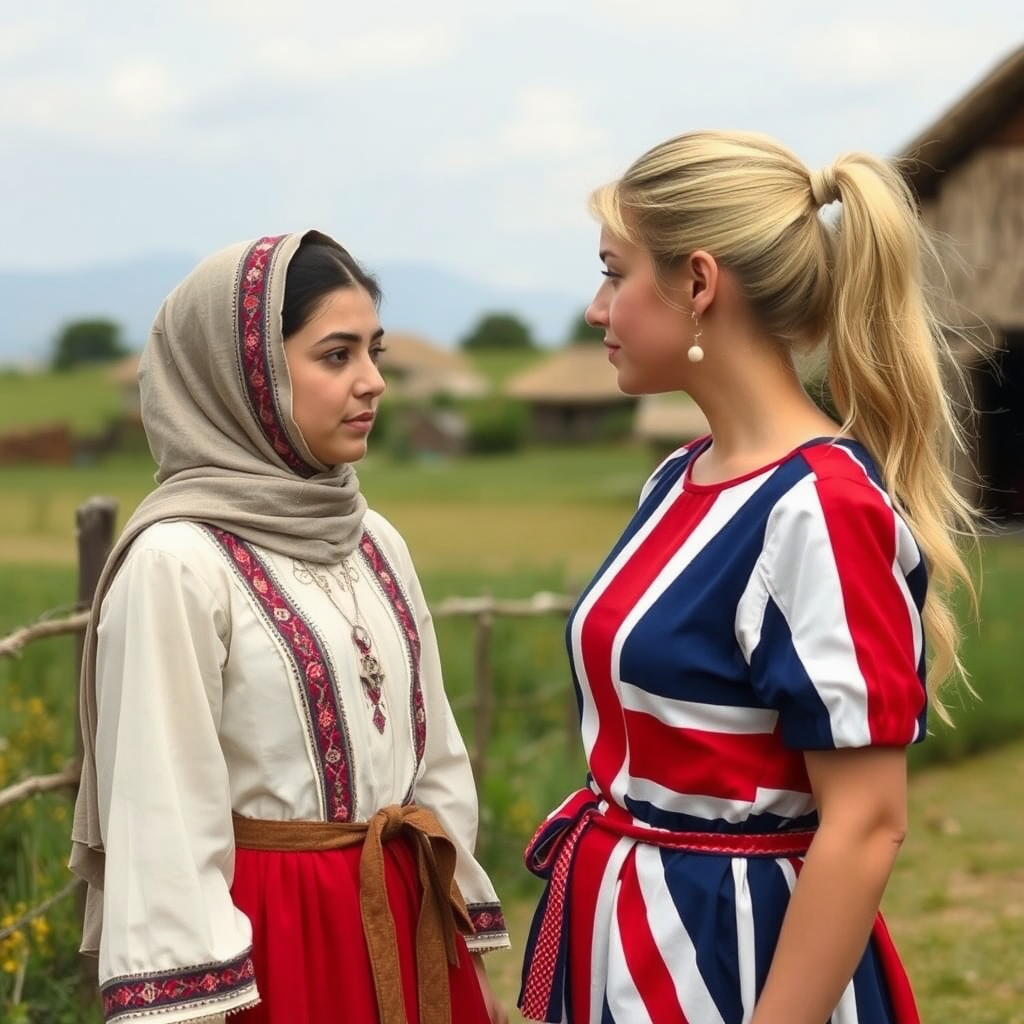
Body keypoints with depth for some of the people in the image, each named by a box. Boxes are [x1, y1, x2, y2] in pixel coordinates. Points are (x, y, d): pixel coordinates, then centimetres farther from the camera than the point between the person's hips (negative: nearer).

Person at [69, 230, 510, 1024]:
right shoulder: (177, 563, -14)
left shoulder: (375, 544, 7)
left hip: (403, 927, 7)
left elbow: (436, 756, 12)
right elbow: (163, 822, -15)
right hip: (271, 938, -6)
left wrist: (469, 951, 11)